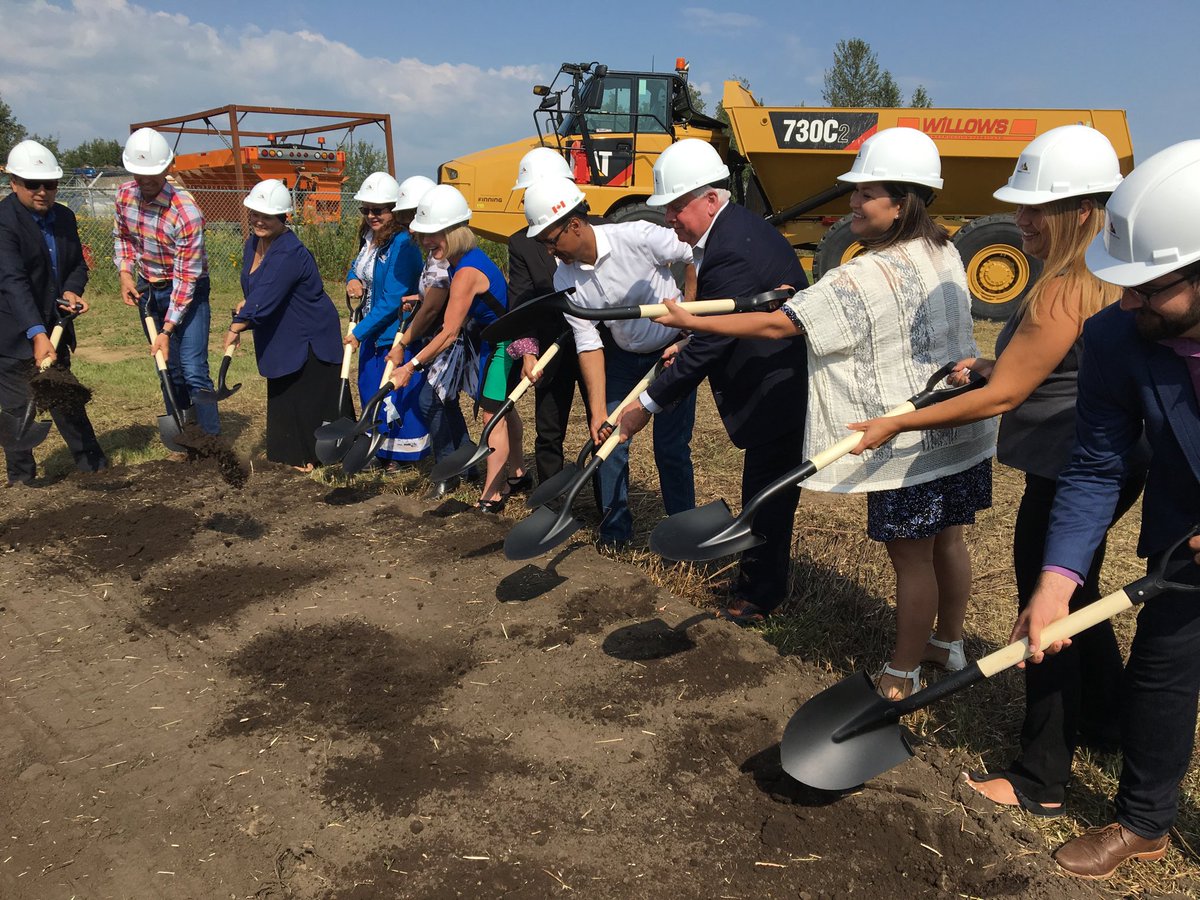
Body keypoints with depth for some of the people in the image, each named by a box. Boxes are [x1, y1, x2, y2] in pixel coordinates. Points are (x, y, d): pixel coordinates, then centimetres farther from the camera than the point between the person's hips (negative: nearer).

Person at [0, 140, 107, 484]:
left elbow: (78, 264, 13)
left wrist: (72, 291, -11)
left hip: (54, 326, 7)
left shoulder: (64, 217, 4)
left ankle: (91, 461, 30)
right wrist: (37, 335, -39)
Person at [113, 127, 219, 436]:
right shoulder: (124, 195, -7)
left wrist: (167, 330, -28)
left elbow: (186, 277, -26)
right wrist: (125, 273, -5)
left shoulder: (186, 213, -27)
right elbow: (122, 236, 14)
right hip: (147, 288, 6)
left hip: (187, 291, -6)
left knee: (193, 370, -13)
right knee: (168, 365, 15)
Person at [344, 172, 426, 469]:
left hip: (397, 332, -9)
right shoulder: (370, 238, 7)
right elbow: (356, 266, 24)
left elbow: (392, 300, -23)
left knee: (399, 396, -2)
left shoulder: (401, 245, -20)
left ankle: (401, 454, 13)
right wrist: (352, 280, -2)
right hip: (372, 332, 10)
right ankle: (381, 453, 29)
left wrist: (359, 332, -18)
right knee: (370, 389, 16)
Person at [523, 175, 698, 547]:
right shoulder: (565, 280, -13)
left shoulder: (638, 237, -26)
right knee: (609, 440, 1)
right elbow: (588, 345, -12)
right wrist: (599, 412, -17)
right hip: (622, 355, 4)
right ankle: (615, 528, 18)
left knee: (671, 446, -4)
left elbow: (695, 257, -14)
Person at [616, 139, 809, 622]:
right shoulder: (739, 226, 7)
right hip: (782, 384, 10)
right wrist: (686, 341, 4)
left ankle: (759, 595, 20)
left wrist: (647, 405, -17)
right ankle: (761, 578, 35)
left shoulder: (732, 253, -26)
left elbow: (707, 348, -24)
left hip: (777, 391, -10)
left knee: (765, 495, 3)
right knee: (765, 491, 20)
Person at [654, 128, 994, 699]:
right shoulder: (946, 254, 4)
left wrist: (691, 322, -17)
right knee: (948, 543, 21)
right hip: (963, 433, 8)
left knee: (911, 560, 5)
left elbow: (776, 325, -22)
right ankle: (949, 644, 39)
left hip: (909, 447, -8)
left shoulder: (862, 278, -22)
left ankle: (903, 673, 21)